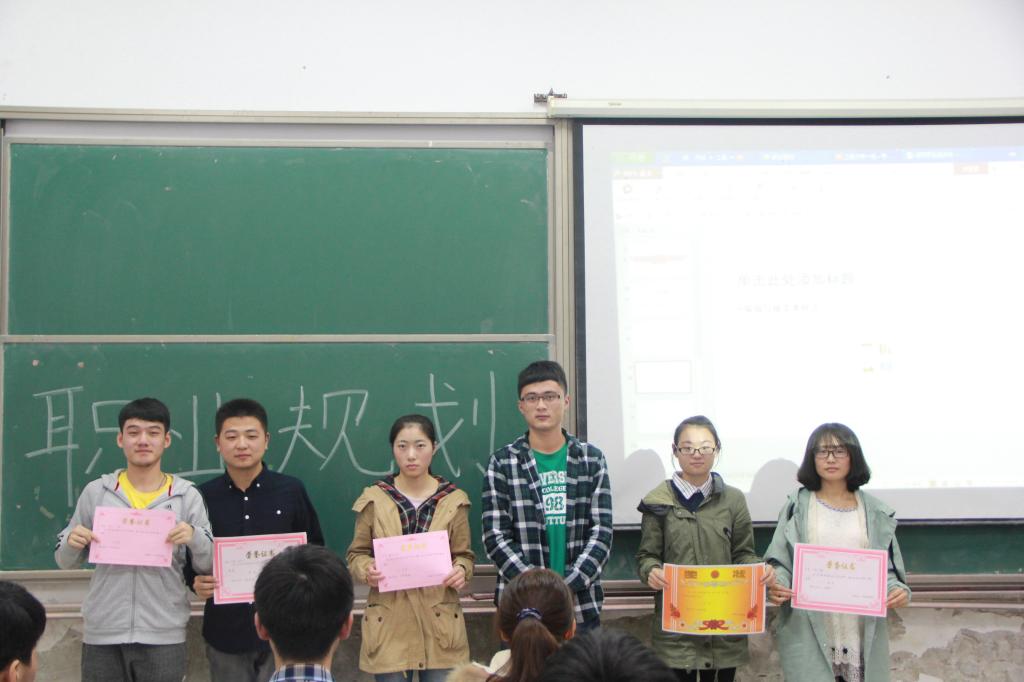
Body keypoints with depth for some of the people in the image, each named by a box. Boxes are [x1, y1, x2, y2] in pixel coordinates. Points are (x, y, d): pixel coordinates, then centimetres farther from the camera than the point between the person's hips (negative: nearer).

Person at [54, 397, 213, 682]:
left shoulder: (187, 496, 0)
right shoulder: (95, 492, 4)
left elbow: (209, 565, 2)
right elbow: (65, 561, 12)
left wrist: (195, 537, -17)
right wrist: (72, 543, -10)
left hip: (163, 636, -1)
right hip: (102, 634, 1)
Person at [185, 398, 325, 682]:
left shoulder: (291, 490, 0)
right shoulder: (203, 497, 1)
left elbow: (315, 552, 8)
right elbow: (188, 558, 8)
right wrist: (196, 582, -12)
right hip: (225, 631, 1)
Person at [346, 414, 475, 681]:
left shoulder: (454, 500, 3)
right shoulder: (374, 499, 1)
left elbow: (464, 554, 8)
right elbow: (356, 554, 8)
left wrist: (461, 570, -14)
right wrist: (367, 570, -14)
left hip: (439, 621, 0)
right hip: (388, 622, 0)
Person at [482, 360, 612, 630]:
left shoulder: (592, 459, 7)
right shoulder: (503, 463, 3)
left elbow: (602, 531, 1)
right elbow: (495, 535, -3)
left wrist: (569, 585, -11)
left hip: (582, 603, 1)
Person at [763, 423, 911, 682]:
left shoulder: (875, 512, 11)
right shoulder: (797, 506, 6)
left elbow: (886, 568, 12)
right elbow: (779, 562, 5)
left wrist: (898, 590, -9)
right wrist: (776, 585, -16)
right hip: (808, 631, -2)